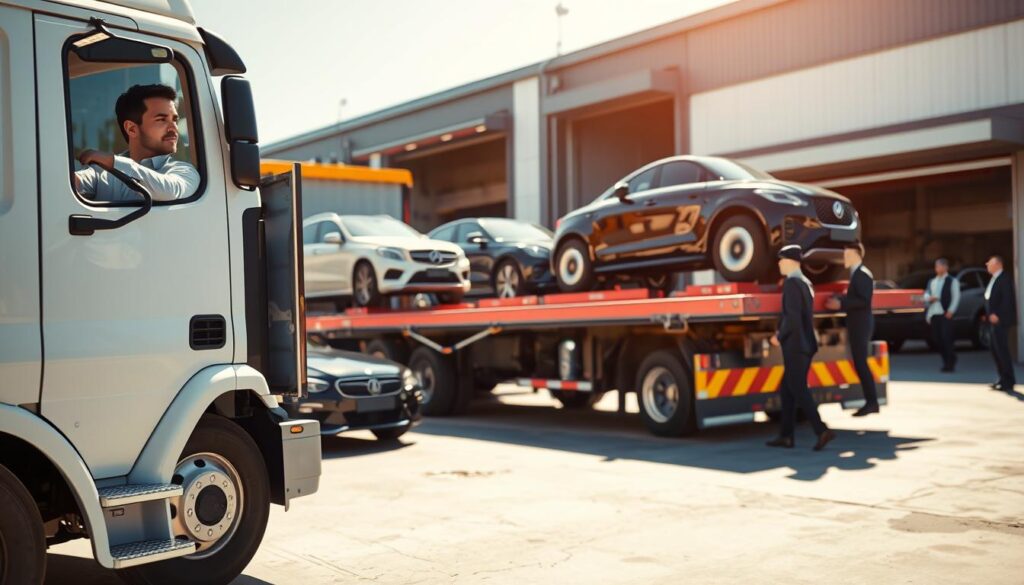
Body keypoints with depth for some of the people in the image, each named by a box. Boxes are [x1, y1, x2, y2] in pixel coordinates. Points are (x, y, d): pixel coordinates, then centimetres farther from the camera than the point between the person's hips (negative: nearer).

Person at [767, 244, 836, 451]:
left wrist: (779, 337, -9)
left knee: (798, 390, -5)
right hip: (804, 344, 9)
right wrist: (782, 332, 12)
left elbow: (792, 316, -22)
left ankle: (822, 431, -10)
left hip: (795, 346, -9)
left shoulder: (792, 283, -15)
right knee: (787, 390, 13)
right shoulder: (805, 282, 13)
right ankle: (785, 436, 15)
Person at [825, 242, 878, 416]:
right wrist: (839, 300, 6)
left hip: (861, 324, -10)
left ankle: (871, 402, -4)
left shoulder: (862, 274, -15)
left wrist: (841, 304, -21)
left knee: (860, 362, -8)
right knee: (859, 362, 10)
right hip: (858, 323, 10)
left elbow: (864, 301, -21)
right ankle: (871, 401, 14)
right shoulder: (857, 273, 14)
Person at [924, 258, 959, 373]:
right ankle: (946, 361, 18)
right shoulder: (932, 282, 20)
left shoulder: (952, 281, 2)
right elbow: (926, 294, 18)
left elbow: (956, 297, -5)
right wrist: (929, 298, -6)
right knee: (937, 339, 5)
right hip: (933, 314, 6)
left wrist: (950, 311, -14)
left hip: (945, 314, -6)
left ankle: (950, 364, -2)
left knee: (946, 339, -9)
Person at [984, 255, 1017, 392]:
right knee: (996, 350, 14)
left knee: (1002, 350, -8)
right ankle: (1005, 379, 22)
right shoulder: (995, 279, 16)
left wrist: (997, 315, -22)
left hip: (1001, 320, -10)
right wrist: (989, 314, 13)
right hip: (995, 320, 10)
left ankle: (1008, 382, -3)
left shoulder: (1005, 279, -13)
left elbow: (1007, 299, -20)